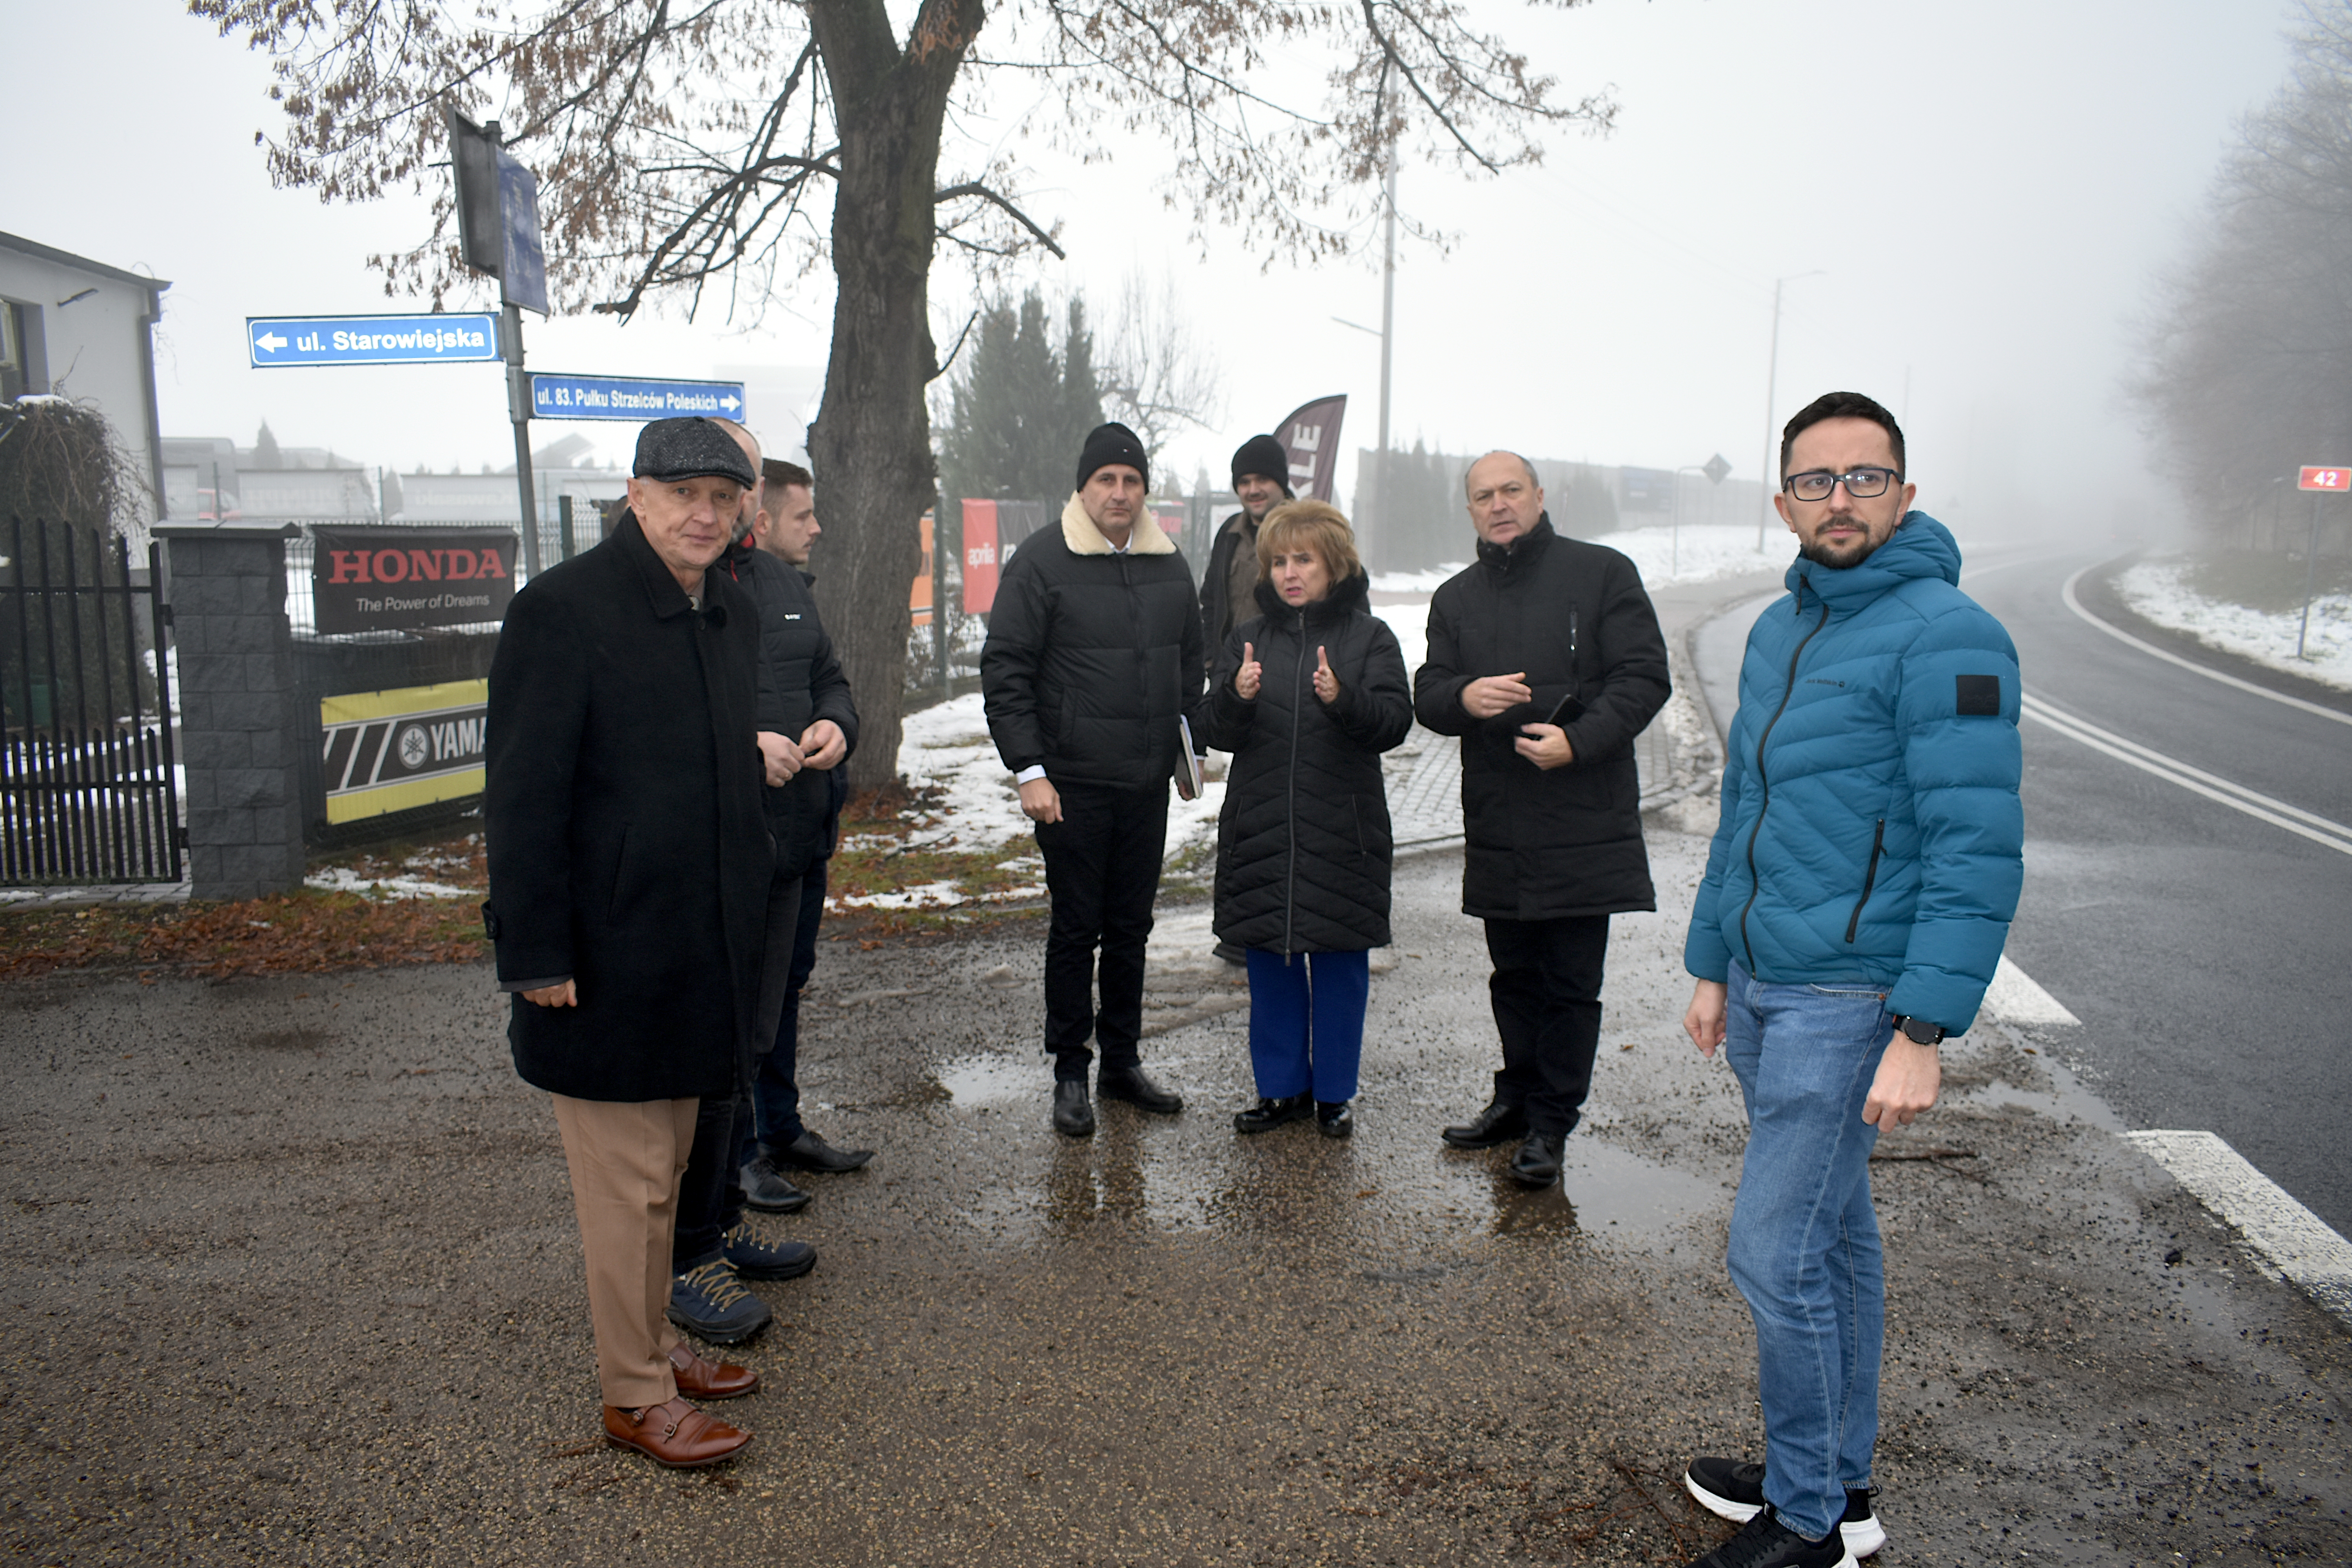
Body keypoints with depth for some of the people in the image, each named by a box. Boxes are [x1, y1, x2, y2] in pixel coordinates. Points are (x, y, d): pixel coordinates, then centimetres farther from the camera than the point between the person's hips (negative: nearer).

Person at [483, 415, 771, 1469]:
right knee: (627, 1184, 4)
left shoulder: (733, 616, 9)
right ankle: (634, 1397, 19)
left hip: (700, 953, 8)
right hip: (608, 962, -7)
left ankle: (652, 1349, 36)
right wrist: (535, 955, -17)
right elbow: (523, 796, -16)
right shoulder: (564, 609, -14)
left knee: (665, 1171, 20)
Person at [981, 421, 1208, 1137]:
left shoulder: (1169, 564, 10)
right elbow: (1005, 671, -8)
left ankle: (1123, 1062, 25)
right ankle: (1070, 1072, 16)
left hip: (1147, 783, 5)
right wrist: (1029, 769, -14)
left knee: (1131, 926, 12)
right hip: (1073, 784, -5)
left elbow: (1191, 663, 20)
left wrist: (1197, 742, 11)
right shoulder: (1044, 560, -6)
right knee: (1076, 929, 3)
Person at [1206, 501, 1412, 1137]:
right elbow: (1220, 733, 1)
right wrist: (1238, 696, -20)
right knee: (1270, 963, 10)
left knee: (1340, 962, 6)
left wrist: (1343, 698, -27)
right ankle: (1282, 1088, 24)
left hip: (1343, 831, -2)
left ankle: (1333, 1093, 21)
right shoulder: (1249, 636, 7)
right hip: (1260, 828, 2)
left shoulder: (1369, 636, 1)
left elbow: (1395, 721, -9)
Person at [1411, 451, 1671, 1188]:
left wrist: (1578, 741, -19)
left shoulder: (1601, 573, -1)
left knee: (1571, 984, 2)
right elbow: (1428, 695, 8)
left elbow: (1643, 678, -6)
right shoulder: (1456, 598, 14)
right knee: (1515, 976, 16)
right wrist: (1463, 697, -15)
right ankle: (1518, 1098, 31)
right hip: (1496, 826, 5)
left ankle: (1551, 1124, 13)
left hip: (1585, 822, -4)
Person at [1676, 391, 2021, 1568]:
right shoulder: (1778, 631, 12)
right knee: (1834, 1241, 18)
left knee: (1775, 1257, -4)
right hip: (1764, 992, 8)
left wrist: (1922, 1032, -23)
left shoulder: (1943, 637, -15)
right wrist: (1712, 967, 19)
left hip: (1846, 1004, -8)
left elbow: (1977, 852, -19)